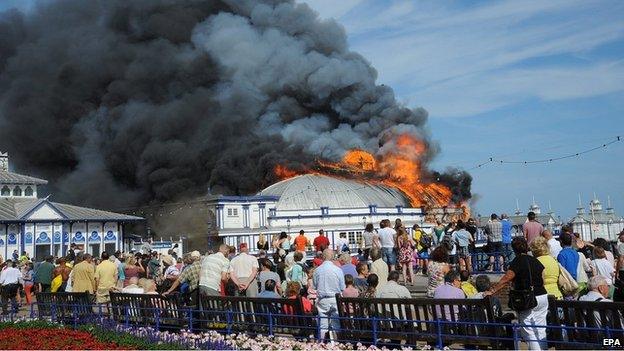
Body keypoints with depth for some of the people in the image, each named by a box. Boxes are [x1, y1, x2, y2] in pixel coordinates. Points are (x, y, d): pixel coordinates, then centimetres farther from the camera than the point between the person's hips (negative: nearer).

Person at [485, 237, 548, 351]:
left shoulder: (517, 261, -10)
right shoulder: (535, 260, 9)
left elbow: (506, 279, -21)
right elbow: (543, 280, 14)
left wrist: (492, 291, -24)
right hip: (543, 296, 6)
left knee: (529, 332, -1)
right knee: (541, 331, 14)